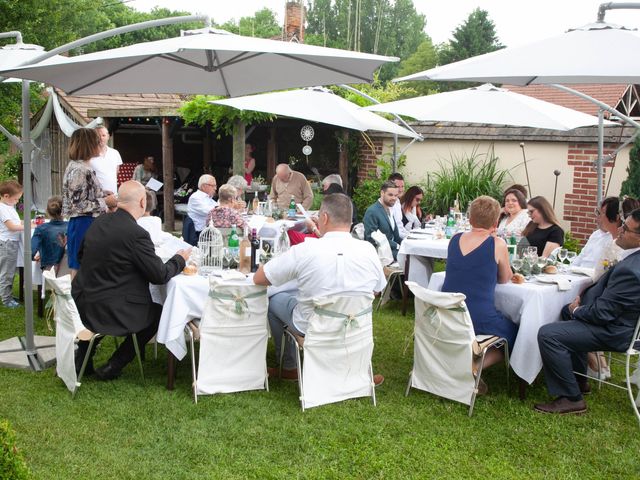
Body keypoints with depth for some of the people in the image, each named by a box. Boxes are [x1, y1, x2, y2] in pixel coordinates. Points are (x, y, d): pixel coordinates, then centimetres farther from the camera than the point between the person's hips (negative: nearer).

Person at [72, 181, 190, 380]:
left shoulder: (98, 223, 1)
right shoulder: (137, 234, -21)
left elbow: (81, 257, 16)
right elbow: (160, 275, -14)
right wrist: (180, 259, 5)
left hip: (81, 306, 7)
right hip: (112, 313, -7)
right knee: (158, 314, 19)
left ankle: (81, 359, 35)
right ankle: (113, 367, 17)